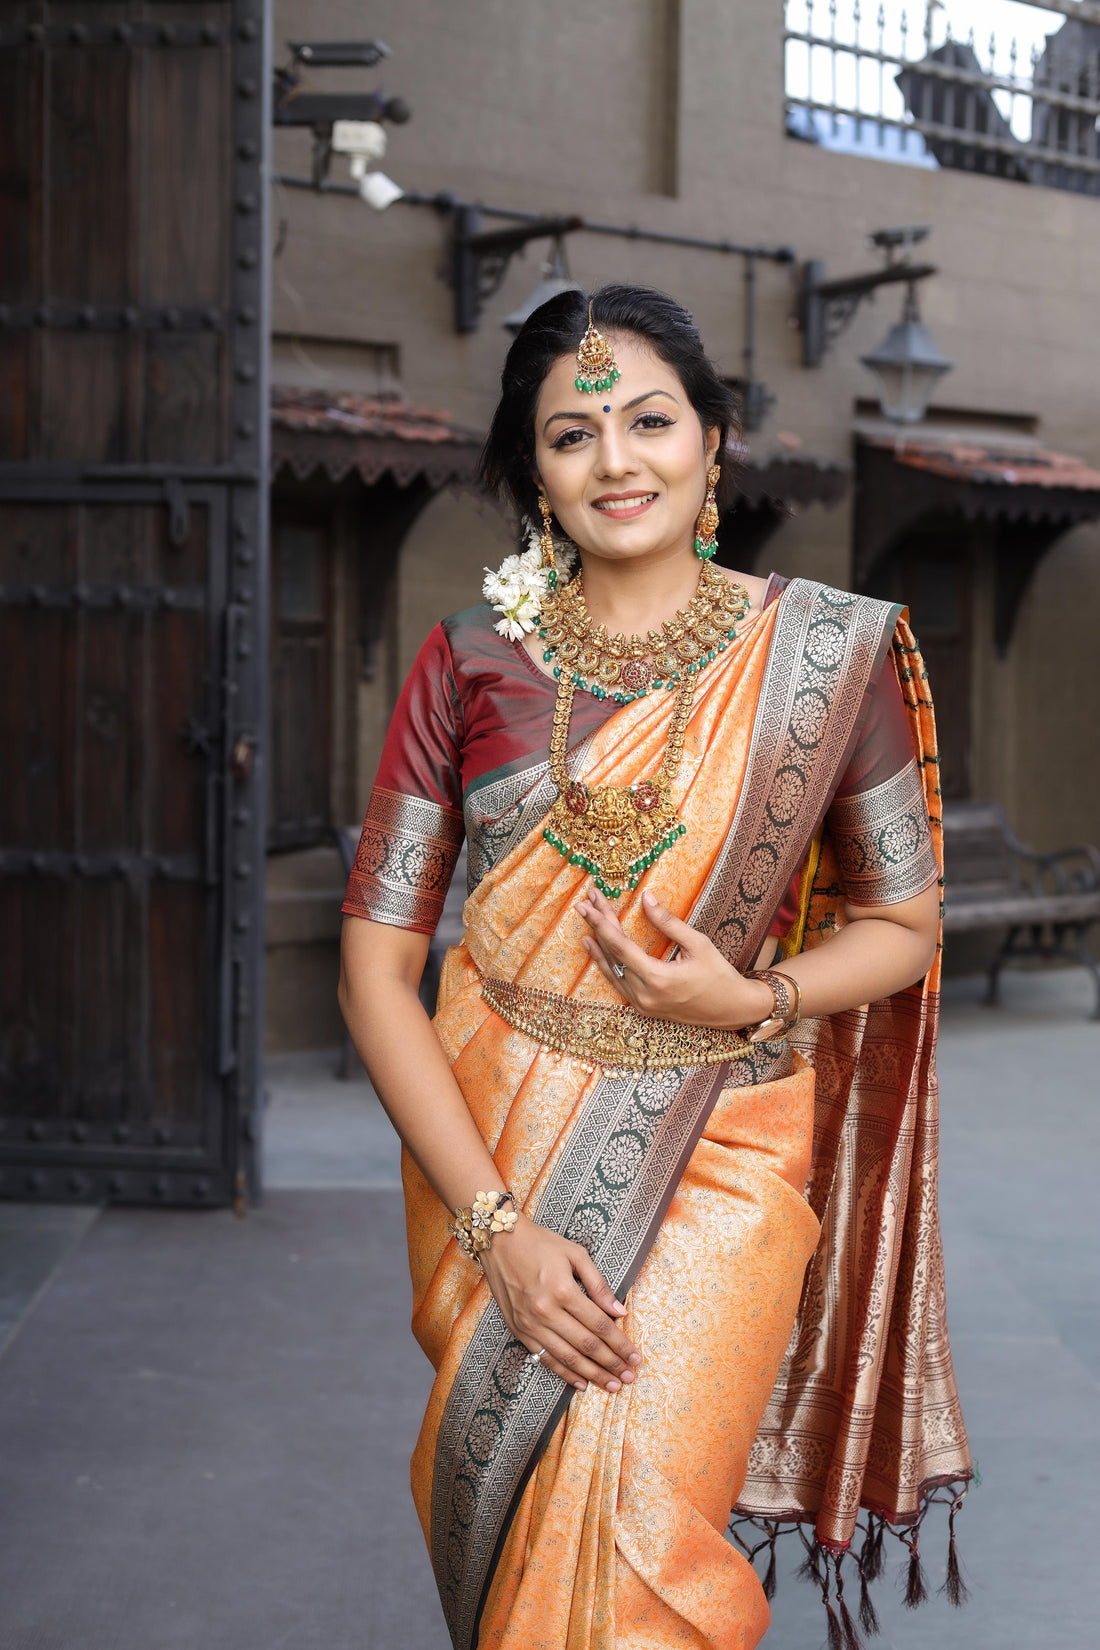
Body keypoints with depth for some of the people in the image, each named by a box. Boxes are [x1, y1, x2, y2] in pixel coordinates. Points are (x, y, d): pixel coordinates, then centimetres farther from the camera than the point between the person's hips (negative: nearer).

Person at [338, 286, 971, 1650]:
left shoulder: (827, 651, -3)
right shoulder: (471, 663, -1)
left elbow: (904, 925, 7)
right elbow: (375, 966, -4)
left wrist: (752, 999, -14)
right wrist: (497, 1227, -12)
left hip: (718, 1143, -1)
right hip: (487, 1139, 2)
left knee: (632, 1522, -15)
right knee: (497, 1491, 7)